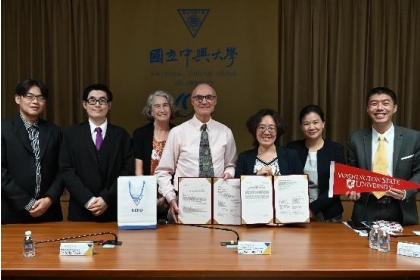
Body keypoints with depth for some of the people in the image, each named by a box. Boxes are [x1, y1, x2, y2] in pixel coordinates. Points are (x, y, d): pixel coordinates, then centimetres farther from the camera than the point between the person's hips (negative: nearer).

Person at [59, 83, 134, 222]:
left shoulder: (121, 135, 4)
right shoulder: (71, 133, 4)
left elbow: (127, 171, -2)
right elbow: (66, 170, -2)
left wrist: (107, 199, -12)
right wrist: (87, 200, -12)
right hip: (81, 210, 0)